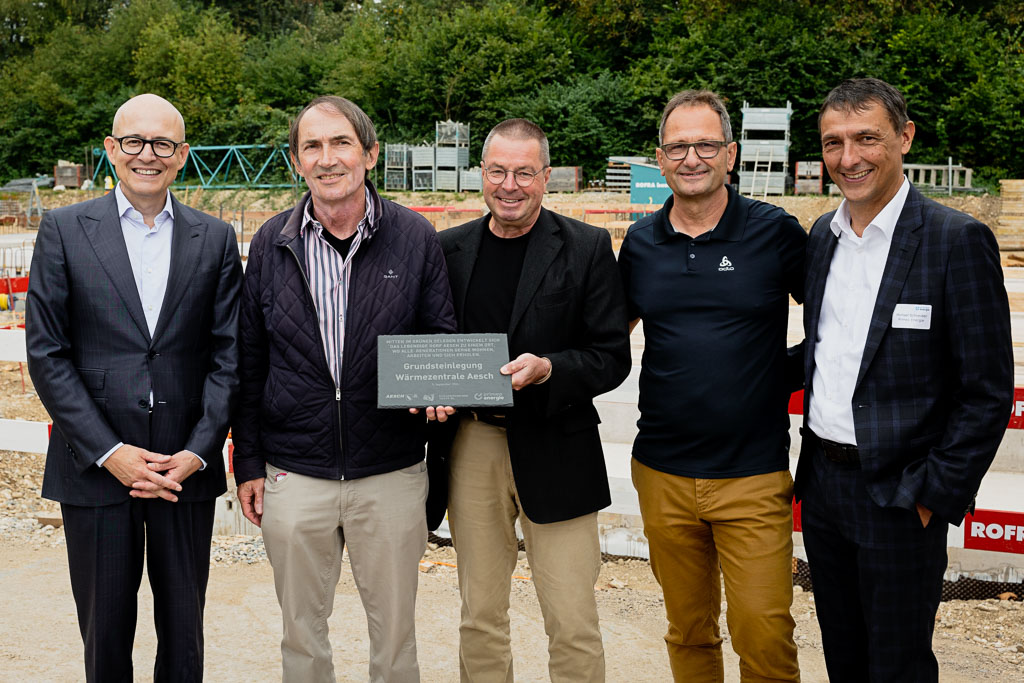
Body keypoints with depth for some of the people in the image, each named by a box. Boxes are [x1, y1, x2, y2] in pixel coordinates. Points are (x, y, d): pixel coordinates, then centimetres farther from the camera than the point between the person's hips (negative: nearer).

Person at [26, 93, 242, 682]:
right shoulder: (65, 230, 1)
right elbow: (47, 353, -4)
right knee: (105, 632, 11)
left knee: (184, 633, 12)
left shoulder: (215, 239, 5)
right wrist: (109, 452, -11)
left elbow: (228, 356, 3)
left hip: (186, 469, 1)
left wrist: (197, 452, -8)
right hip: (95, 469, -1)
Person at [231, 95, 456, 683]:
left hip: (391, 474, -1)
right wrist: (248, 462, 5)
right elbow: (250, 363, 6)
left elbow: (443, 340, 4)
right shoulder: (273, 243, 2)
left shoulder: (415, 237, -3)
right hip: (292, 475, 1)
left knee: (395, 628, 12)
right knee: (302, 629, 15)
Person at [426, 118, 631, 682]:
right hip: (470, 446, 3)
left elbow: (613, 358, -4)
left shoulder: (587, 248, -2)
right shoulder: (448, 249, 8)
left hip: (553, 451, -3)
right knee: (480, 614, 14)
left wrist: (547, 370, -21)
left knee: (573, 624, -1)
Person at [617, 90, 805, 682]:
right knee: (689, 632, 15)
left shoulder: (775, 232, -4)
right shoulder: (641, 243, 5)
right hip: (663, 476, 3)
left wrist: (788, 372, -2)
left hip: (753, 476, -3)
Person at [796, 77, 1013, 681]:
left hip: (899, 496, -6)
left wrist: (936, 497, -14)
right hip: (822, 484, 6)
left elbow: (989, 392, -13)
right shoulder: (823, 235, 7)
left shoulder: (958, 240, -13)